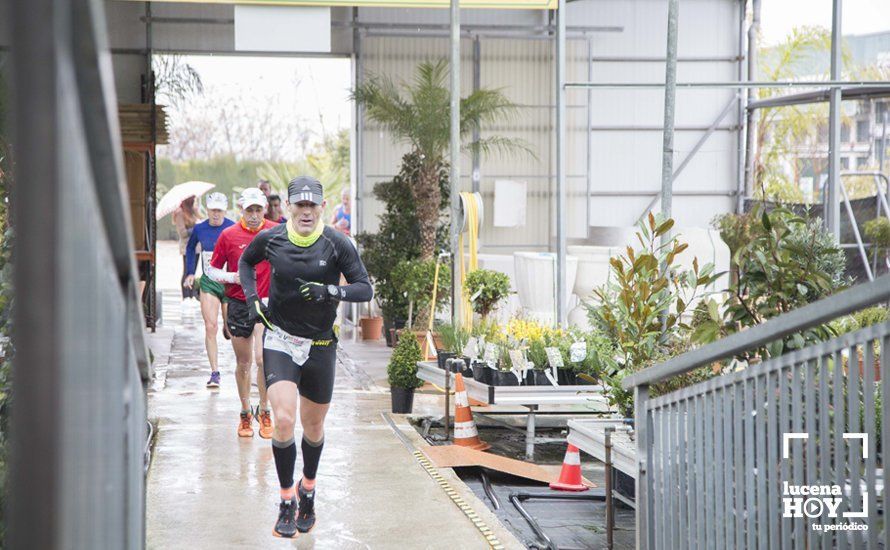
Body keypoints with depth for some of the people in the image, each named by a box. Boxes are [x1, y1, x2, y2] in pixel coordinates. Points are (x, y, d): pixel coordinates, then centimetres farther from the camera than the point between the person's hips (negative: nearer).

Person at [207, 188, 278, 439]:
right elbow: (213, 270, 6)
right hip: (238, 304, 1)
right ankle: (245, 413, 24)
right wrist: (233, 277, -12)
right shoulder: (229, 235, -1)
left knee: (262, 358, -14)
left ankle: (264, 411, 4)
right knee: (243, 363, 9)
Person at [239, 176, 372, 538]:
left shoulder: (338, 244, -9)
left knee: (313, 427, 11)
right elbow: (246, 262, 17)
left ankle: (307, 489, 38)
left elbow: (365, 289, -11)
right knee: (284, 420, -17)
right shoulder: (271, 239, -4)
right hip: (280, 341, -1)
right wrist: (253, 299, 4)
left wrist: (331, 291, -28)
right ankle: (286, 501, -1)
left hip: (320, 345, 1)